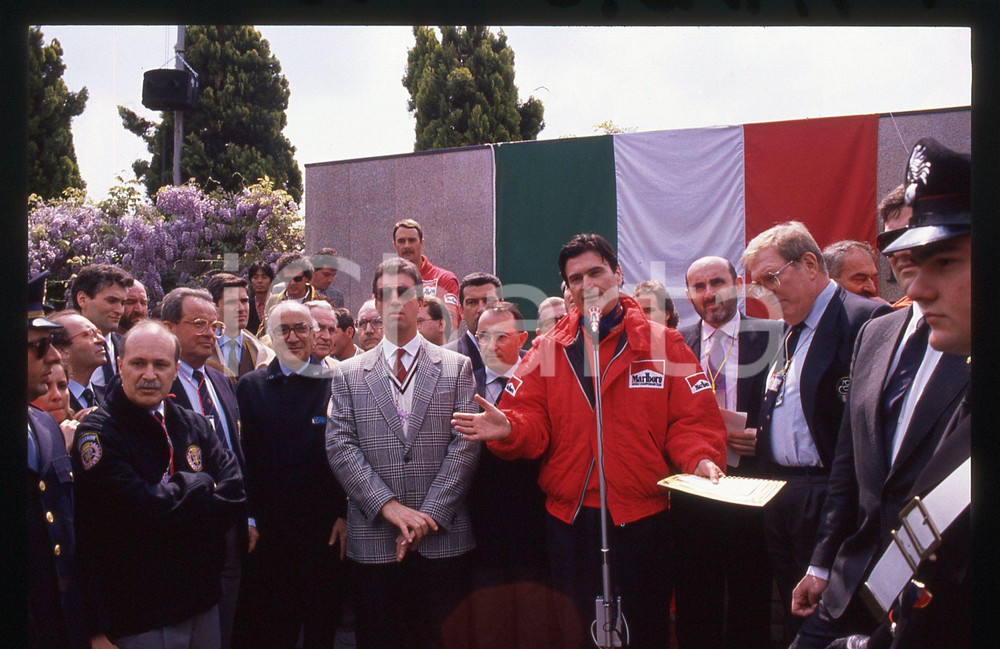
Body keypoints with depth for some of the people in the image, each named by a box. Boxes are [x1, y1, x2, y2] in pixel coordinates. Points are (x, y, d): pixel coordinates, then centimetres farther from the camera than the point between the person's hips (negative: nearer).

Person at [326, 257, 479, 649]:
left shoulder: (456, 367, 7)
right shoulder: (349, 374, 9)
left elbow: (466, 444, -1)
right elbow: (340, 447, 0)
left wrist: (429, 516, -10)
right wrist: (390, 506, -11)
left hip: (444, 537, 0)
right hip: (375, 539, 1)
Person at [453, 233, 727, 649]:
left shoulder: (663, 344, 1)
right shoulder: (548, 350, 6)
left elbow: (693, 419, -2)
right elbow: (531, 421, 0)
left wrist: (700, 459, -20)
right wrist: (509, 428, -21)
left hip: (642, 517, -1)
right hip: (569, 519, 2)